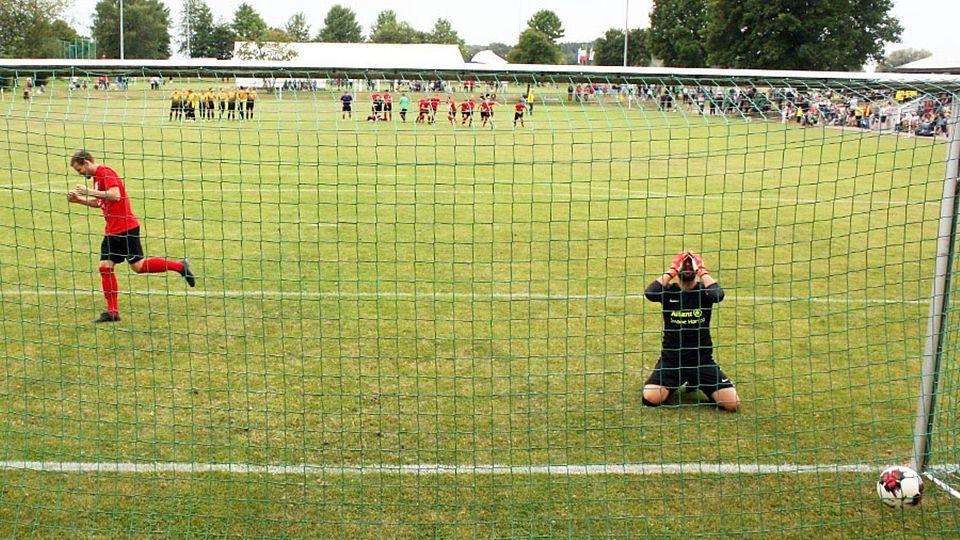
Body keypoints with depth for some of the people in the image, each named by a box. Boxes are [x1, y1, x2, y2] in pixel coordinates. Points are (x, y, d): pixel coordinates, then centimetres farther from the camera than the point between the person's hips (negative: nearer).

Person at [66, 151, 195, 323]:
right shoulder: (97, 177, 17)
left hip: (125, 228, -9)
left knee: (138, 266, -7)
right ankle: (112, 312, 5)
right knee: (105, 267, 2)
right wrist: (79, 200, 13)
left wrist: (89, 191, -22)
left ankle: (180, 266, 8)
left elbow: (115, 195, -26)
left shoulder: (106, 173, -12)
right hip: (112, 230, 9)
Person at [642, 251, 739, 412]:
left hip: (702, 359, 1)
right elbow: (649, 293, -23)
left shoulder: (703, 290, 0)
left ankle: (696, 383, 17)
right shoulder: (669, 291, 0)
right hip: (671, 359, 0)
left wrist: (702, 271, -13)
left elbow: (718, 295, -25)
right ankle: (671, 385, 13)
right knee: (650, 398, -24)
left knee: (732, 403, -12)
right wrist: (671, 271, -13)